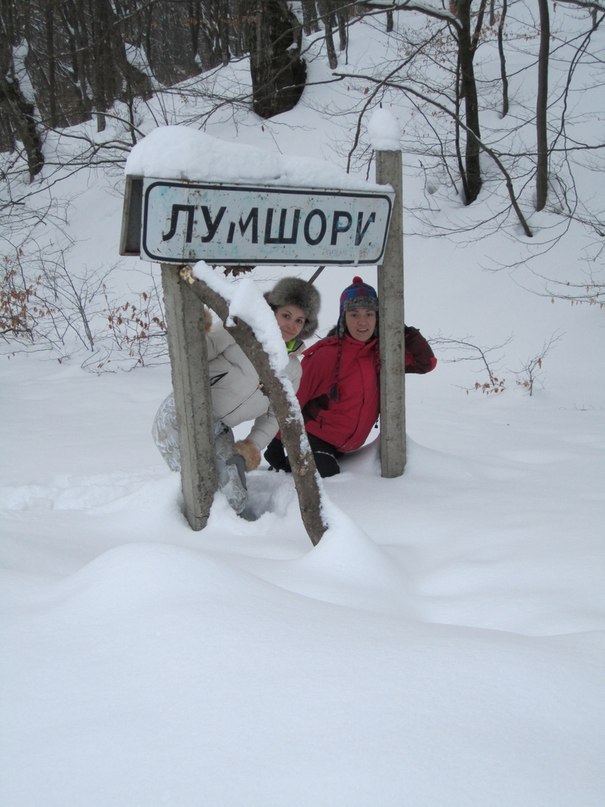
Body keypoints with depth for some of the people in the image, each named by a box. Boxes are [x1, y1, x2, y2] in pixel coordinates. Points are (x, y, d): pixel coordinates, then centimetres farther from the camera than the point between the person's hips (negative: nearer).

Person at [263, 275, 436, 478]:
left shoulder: (382, 352, -5)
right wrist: (276, 444, -13)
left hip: (346, 448, 6)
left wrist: (405, 332, -16)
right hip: (314, 438, -6)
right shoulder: (326, 355, -21)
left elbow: (426, 362, -1)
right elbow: (292, 400, -16)